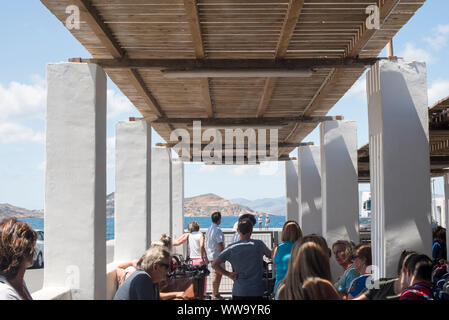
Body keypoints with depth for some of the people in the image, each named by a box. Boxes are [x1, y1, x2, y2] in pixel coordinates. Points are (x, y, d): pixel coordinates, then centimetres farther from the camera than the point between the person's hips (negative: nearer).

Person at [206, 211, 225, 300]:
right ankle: (215, 295, 1)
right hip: (218, 255, -9)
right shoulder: (217, 230, -18)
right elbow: (220, 244, -20)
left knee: (217, 275, 16)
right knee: (217, 275, -3)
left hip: (211, 255, 9)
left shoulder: (209, 229, 11)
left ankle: (216, 294, 22)